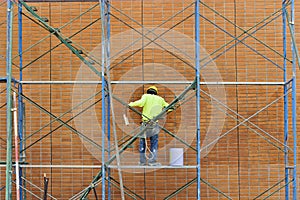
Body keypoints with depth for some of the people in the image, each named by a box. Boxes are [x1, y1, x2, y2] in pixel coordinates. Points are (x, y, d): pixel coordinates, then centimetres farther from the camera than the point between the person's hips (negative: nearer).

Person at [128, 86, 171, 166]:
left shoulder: (146, 96, 3)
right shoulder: (160, 99, 13)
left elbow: (141, 103, -17)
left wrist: (132, 104, -6)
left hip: (145, 122, -2)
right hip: (155, 124, 2)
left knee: (142, 141, 8)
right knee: (154, 142, 7)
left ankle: (142, 161, 9)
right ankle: (152, 160, -2)